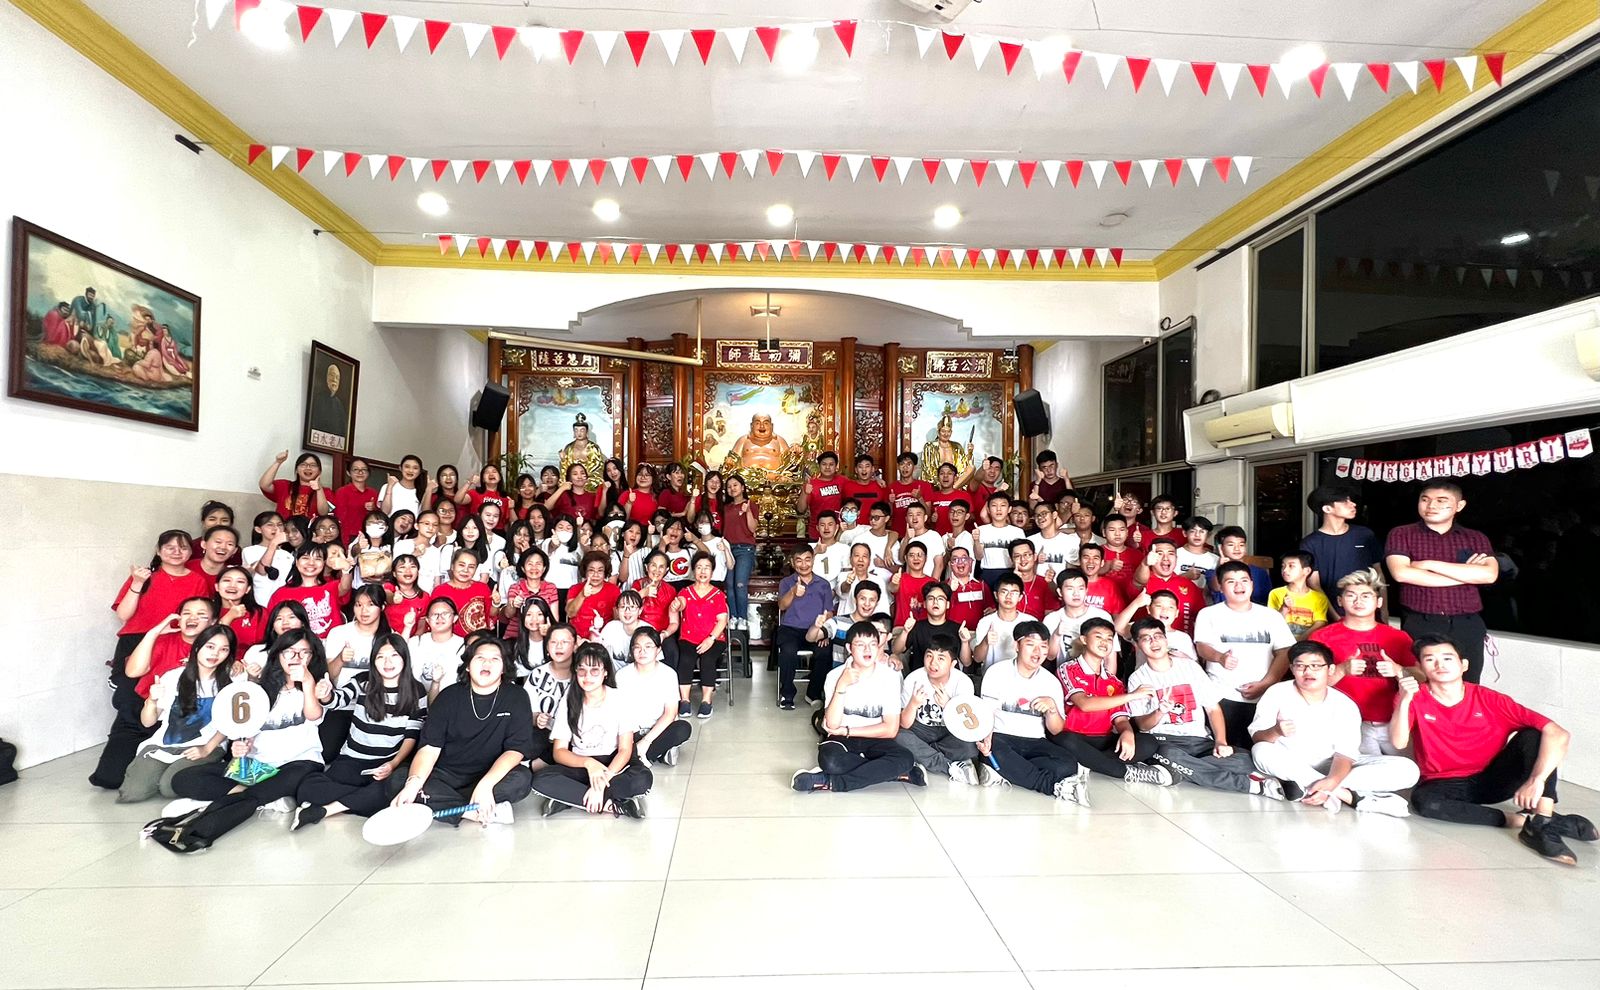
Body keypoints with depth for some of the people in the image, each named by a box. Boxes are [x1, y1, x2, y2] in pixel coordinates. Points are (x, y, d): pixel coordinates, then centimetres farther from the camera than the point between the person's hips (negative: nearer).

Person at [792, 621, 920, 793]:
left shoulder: (890, 676, -10)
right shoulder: (835, 675, -10)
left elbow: (891, 729, -11)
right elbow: (832, 725, -19)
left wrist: (846, 731, -12)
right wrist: (842, 686, -29)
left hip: (875, 739, 1)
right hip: (842, 740, 0)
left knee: (905, 758, -31)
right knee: (829, 759, -35)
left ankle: (829, 783, -27)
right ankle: (899, 773, -21)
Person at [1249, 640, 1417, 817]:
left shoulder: (1345, 706, -4)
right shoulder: (1277, 693, -7)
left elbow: (1345, 753, -14)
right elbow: (1256, 737, -13)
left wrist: (1331, 781, -35)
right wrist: (1275, 732, -37)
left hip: (1333, 769, 2)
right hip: (1289, 767, -2)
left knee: (1407, 769, -16)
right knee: (1261, 751, -35)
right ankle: (1348, 795, -29)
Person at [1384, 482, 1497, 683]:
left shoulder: (1476, 538, 12)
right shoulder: (1401, 534, 3)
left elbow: (1489, 574, -6)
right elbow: (1401, 573, -14)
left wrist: (1430, 564, -10)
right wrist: (1465, 574, -5)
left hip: (1467, 626, 3)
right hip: (1420, 625, -2)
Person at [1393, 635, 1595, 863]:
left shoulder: (1489, 700, -10)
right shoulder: (1416, 698, -10)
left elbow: (1559, 734, -18)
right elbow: (1399, 743, -23)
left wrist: (1536, 780, -33)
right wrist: (1404, 701, -35)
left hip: (1493, 780, 2)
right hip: (1447, 786, -2)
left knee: (1534, 734, -19)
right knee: (1422, 800, -36)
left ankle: (1542, 823, -29)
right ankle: (1521, 820, -25)